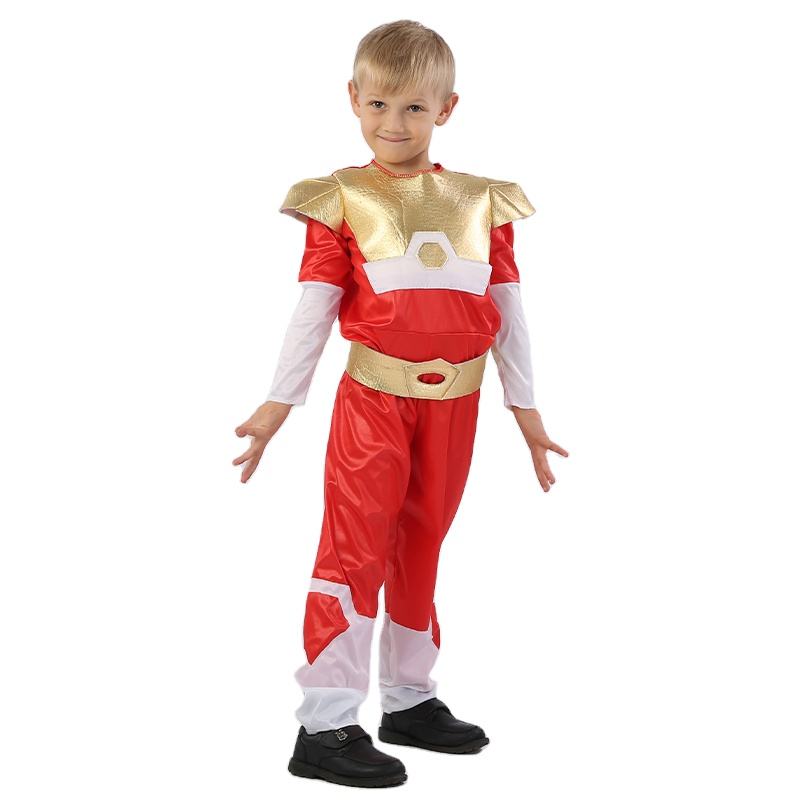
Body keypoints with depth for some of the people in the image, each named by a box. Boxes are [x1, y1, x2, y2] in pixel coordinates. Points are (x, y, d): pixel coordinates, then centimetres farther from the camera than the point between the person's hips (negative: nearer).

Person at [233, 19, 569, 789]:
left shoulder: (482, 202, 7)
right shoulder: (340, 200, -2)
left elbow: (508, 311, 10)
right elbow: (312, 310, -1)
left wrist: (525, 407, 10)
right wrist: (279, 403, -5)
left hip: (453, 404, 4)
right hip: (374, 400, -3)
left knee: (420, 550, 14)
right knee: (355, 549, -7)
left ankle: (409, 702, 27)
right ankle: (325, 727, -4)